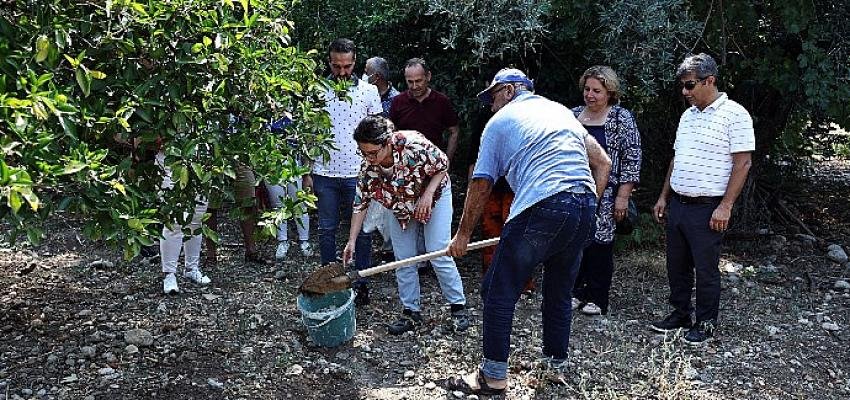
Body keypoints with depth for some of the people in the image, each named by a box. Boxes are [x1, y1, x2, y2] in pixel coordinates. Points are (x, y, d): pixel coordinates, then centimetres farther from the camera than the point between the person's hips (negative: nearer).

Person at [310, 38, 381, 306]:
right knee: (327, 230, 10)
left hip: (358, 173, -1)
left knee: (363, 231, 6)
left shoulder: (369, 91, 0)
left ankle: (361, 283, 19)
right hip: (324, 173, 1)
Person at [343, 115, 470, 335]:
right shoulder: (368, 167, -22)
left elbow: (443, 165, -19)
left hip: (434, 196, -4)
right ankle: (411, 311, 15)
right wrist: (351, 241, -16)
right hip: (401, 206, 4)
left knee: (439, 255, -8)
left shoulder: (413, 144, -35)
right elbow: (360, 203, -13)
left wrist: (427, 195, -28)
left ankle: (458, 306, 7)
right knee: (403, 259, 2)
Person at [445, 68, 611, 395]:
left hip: (541, 208, -6)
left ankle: (493, 377, 7)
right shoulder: (563, 111, 26)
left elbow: (480, 185, 10)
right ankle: (558, 365, 31)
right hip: (585, 207, 7)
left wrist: (463, 234, 19)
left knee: (498, 292, 3)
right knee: (560, 291, 21)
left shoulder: (500, 121, 11)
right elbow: (603, 163, 22)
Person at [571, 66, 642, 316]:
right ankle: (576, 291, 17)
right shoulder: (573, 115, 10)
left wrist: (623, 196, -11)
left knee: (600, 243, 1)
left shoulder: (622, 118, -3)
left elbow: (632, 159, -6)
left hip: (605, 195, -4)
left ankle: (597, 298, 12)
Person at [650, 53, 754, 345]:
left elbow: (743, 162, -13)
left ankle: (706, 323, 17)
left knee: (706, 269, 3)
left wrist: (725, 206, -17)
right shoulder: (688, 115, 13)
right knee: (677, 265, 14)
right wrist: (663, 197, 16)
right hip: (677, 204, 7)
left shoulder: (734, 114, -10)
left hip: (707, 209, -7)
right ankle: (680, 313, 29)